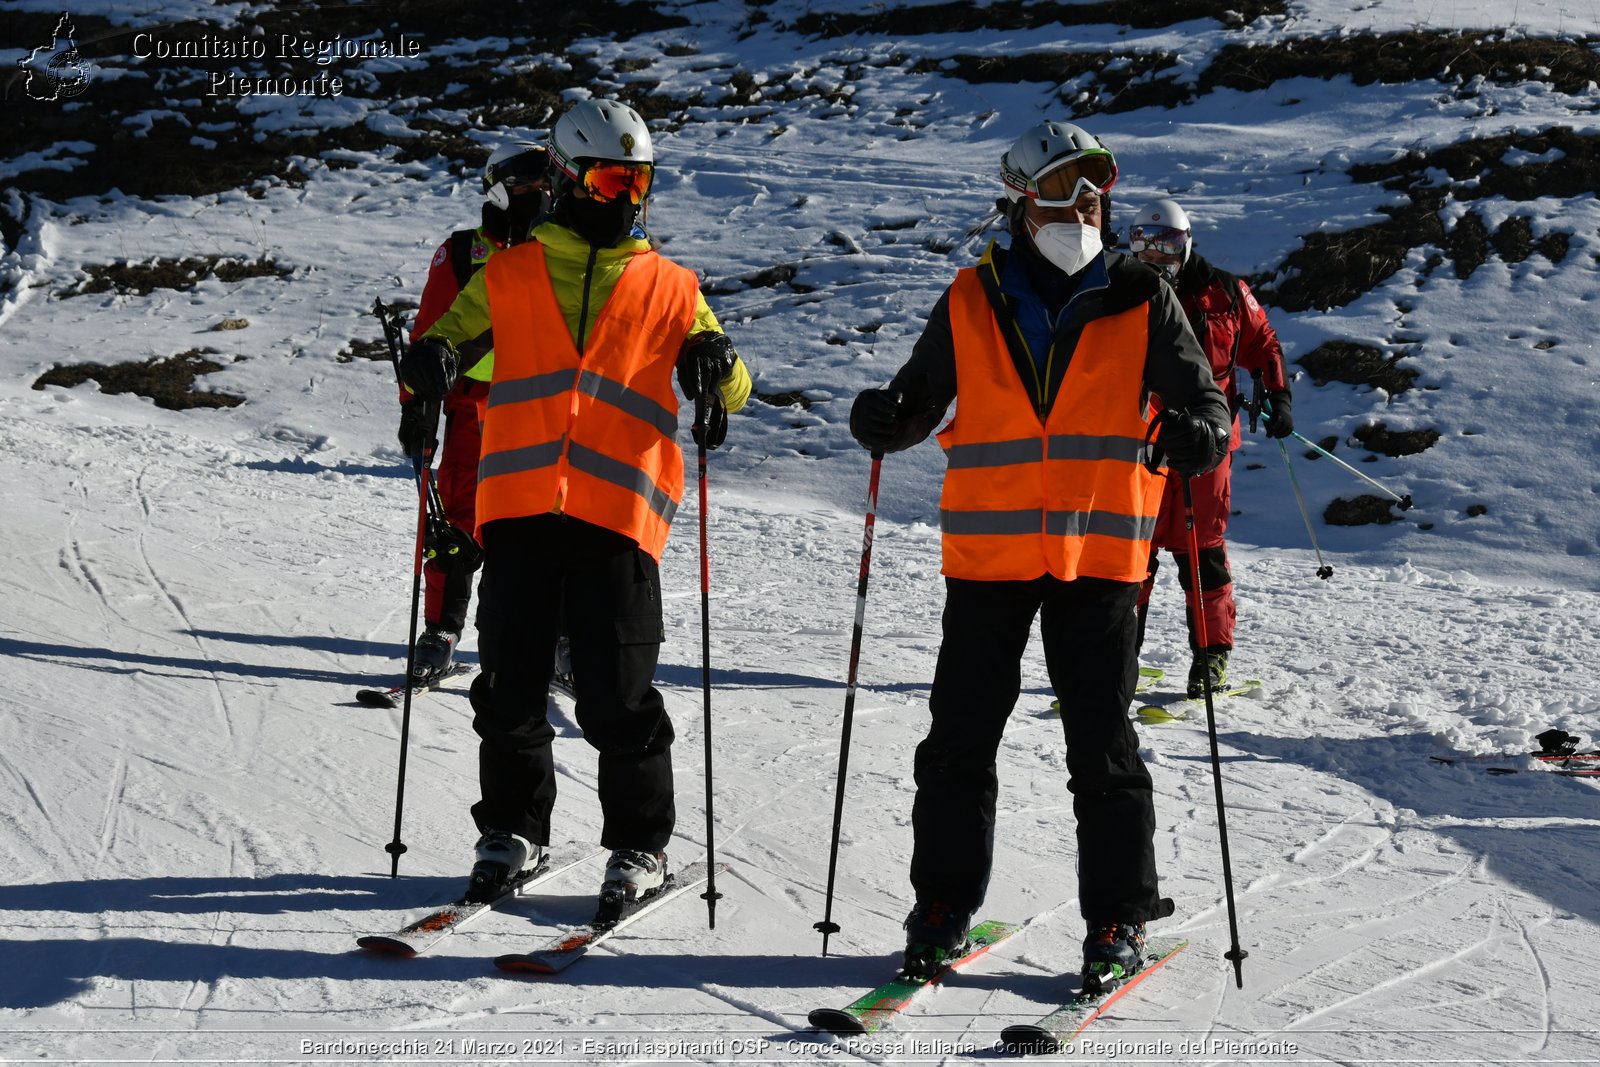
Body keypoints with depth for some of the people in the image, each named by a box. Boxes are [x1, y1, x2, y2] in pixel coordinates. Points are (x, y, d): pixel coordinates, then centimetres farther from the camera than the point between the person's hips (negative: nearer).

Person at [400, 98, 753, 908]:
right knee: (508, 683, 4)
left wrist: (716, 363, -9)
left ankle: (640, 845, 11)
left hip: (618, 508, -1)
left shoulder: (668, 287, 15)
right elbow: (450, 340, 18)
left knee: (615, 696, -4)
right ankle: (512, 828, 21)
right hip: (519, 504, 1)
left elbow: (729, 390, 14)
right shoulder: (509, 276, 15)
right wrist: (432, 361, -6)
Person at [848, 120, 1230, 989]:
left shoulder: (1140, 301, 3)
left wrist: (1197, 435, -21)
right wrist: (884, 420, -11)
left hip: (1099, 554, -1)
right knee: (960, 737, 5)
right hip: (987, 555, 2)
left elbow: (1201, 396, 2)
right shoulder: (971, 302, 6)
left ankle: (1120, 918, 11)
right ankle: (944, 905, 17)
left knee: (1101, 744, 1)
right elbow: (921, 398, 11)